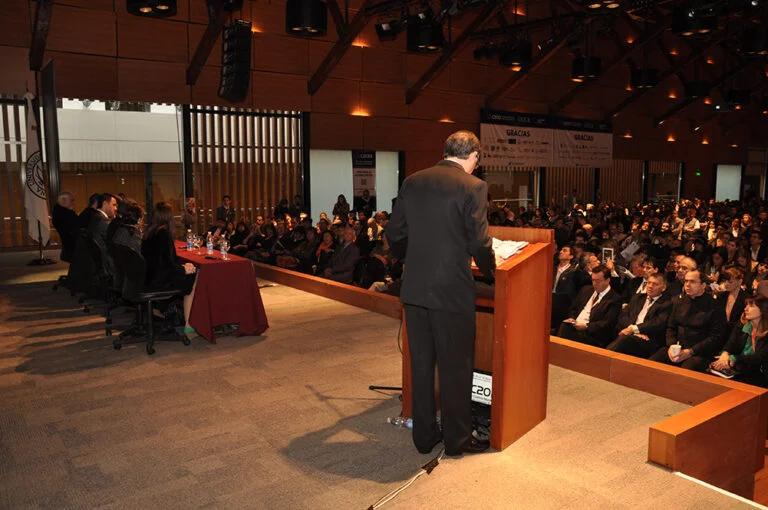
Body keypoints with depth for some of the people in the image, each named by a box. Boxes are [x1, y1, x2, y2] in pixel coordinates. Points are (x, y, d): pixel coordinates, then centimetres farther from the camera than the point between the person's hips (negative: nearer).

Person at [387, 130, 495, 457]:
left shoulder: (413, 182, 5)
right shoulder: (473, 187, -10)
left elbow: (394, 234, 8)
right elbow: (479, 243, -12)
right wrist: (491, 272, 6)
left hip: (414, 288, 5)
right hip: (452, 290, -5)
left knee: (421, 363, 15)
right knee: (455, 366, 10)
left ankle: (424, 436, 28)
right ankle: (457, 439, 24)